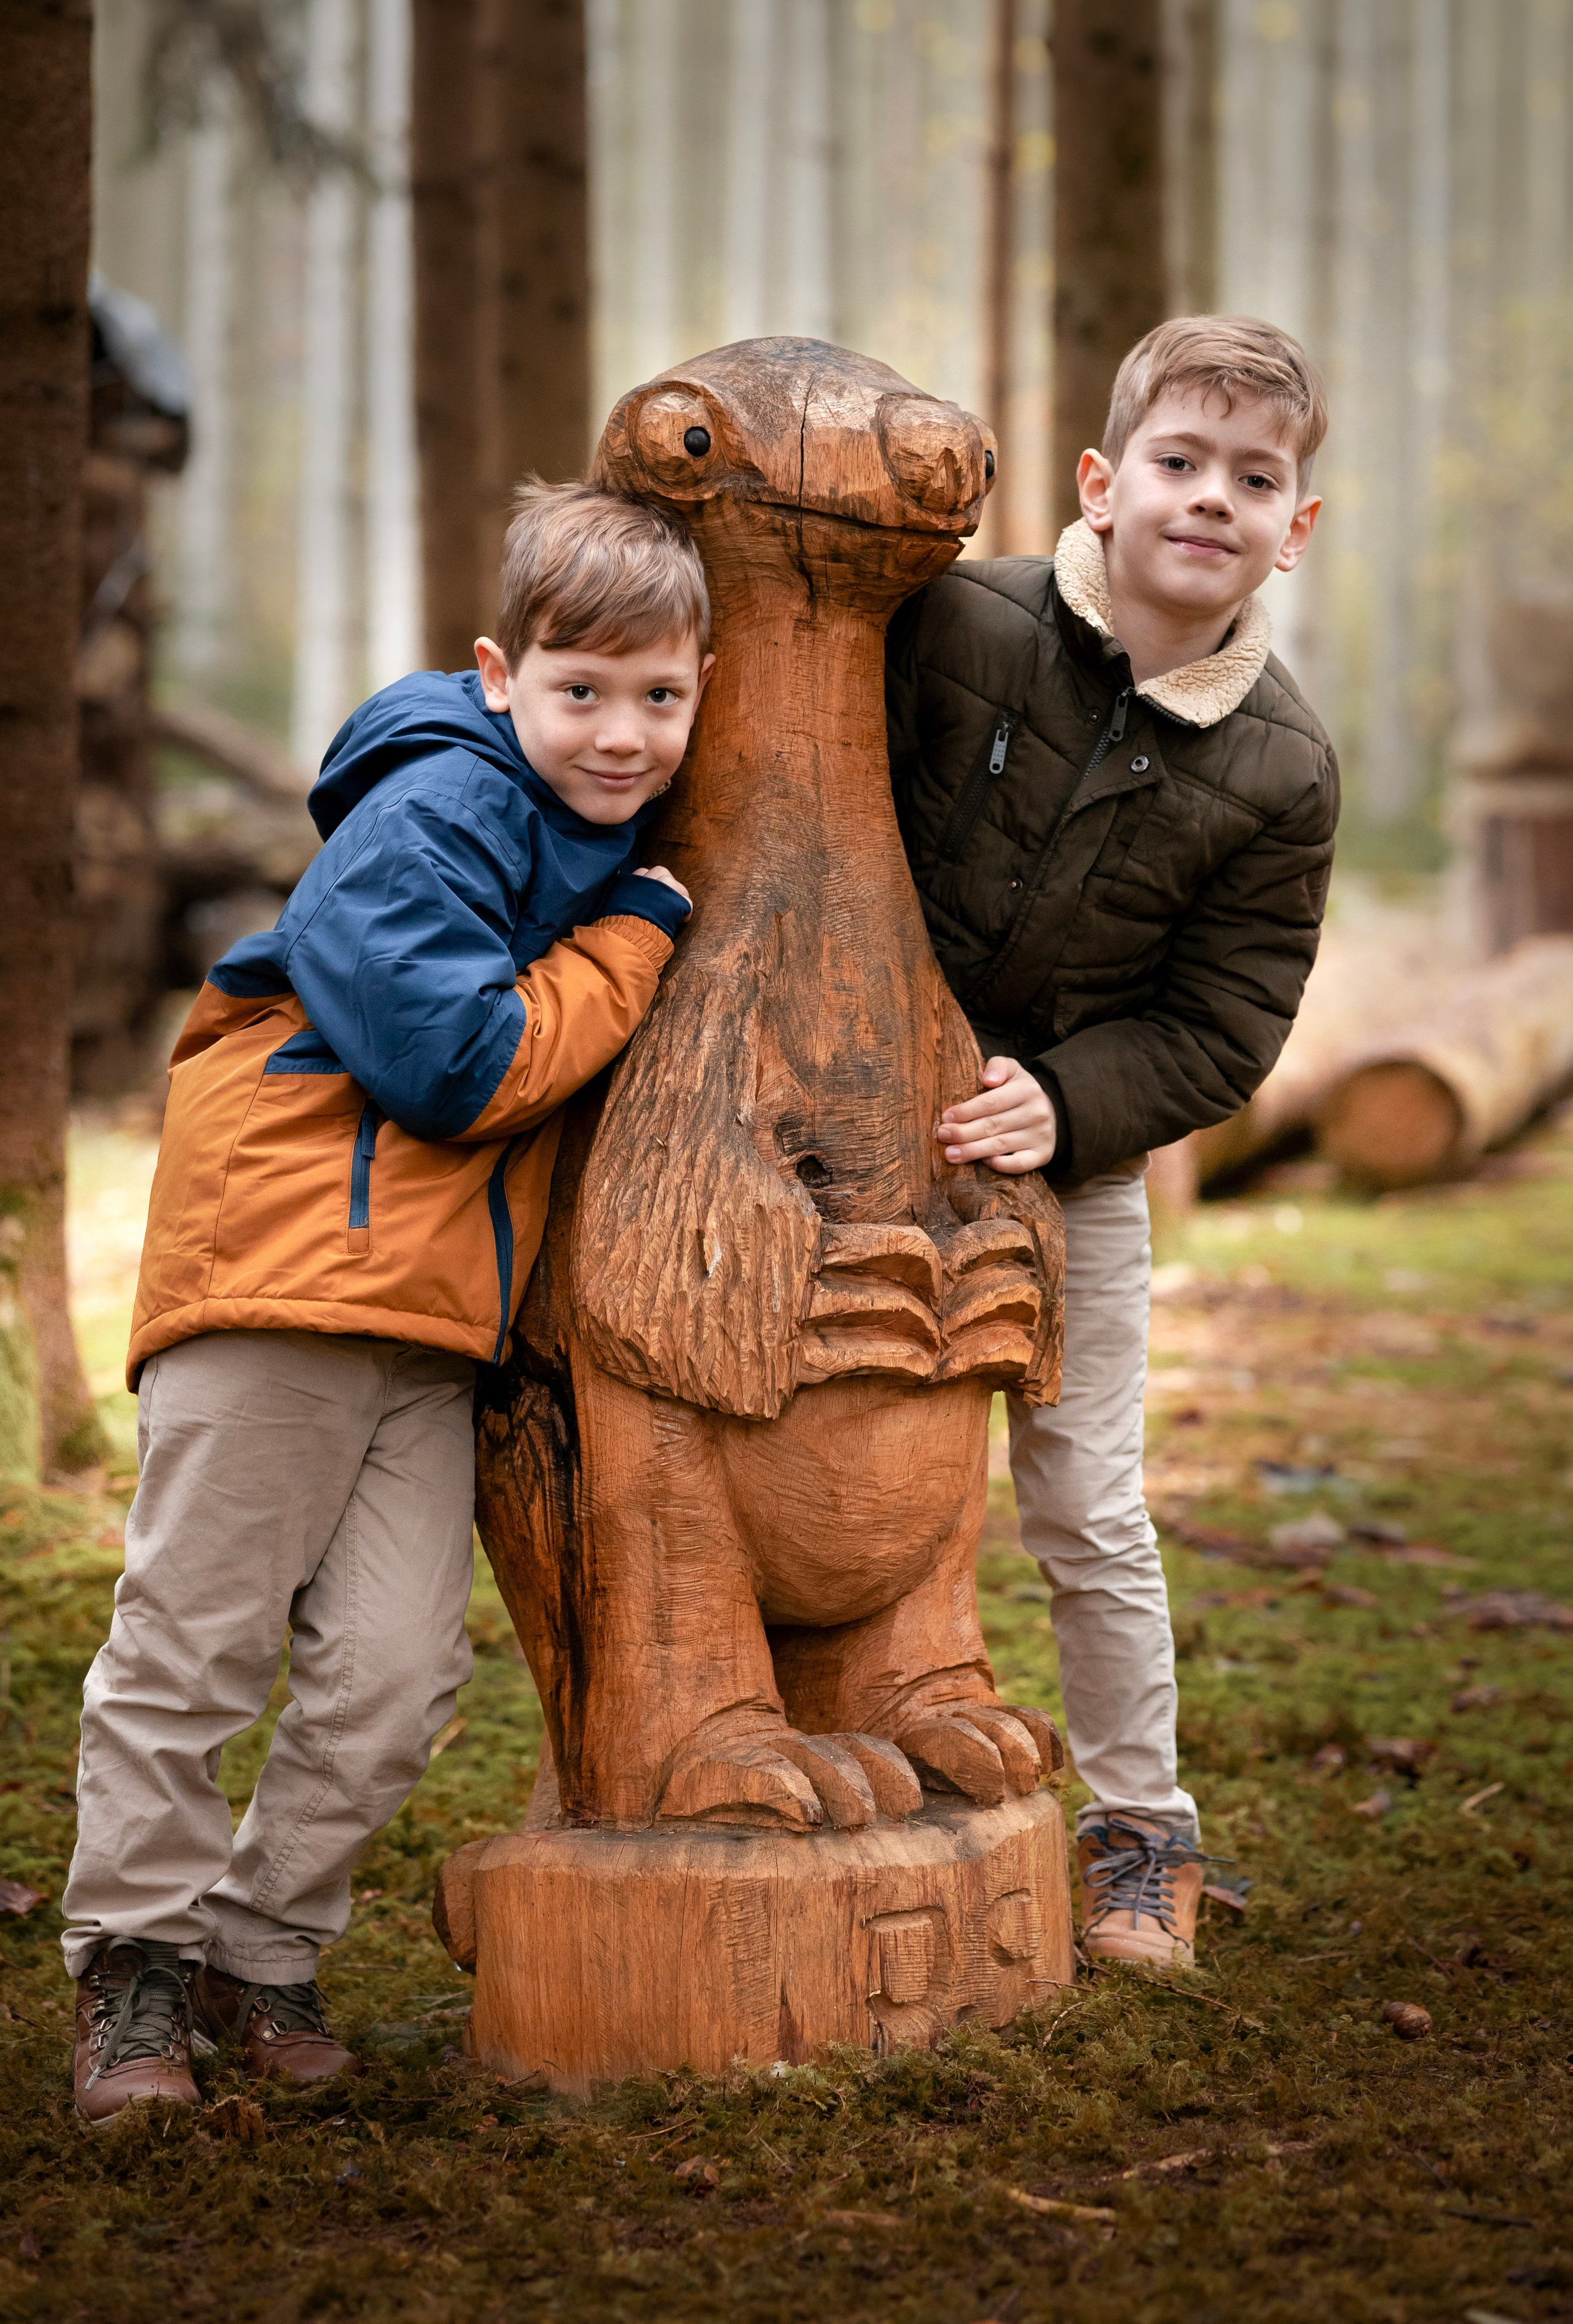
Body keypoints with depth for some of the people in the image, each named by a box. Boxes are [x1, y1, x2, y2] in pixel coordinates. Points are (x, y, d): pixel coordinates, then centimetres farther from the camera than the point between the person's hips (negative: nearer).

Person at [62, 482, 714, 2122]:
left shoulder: (613, 836, 13)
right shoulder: (432, 815, -14)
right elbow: (461, 1065, -21)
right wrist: (638, 942, -11)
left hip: (433, 1309, 7)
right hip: (284, 1253, -7)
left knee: (394, 1673, 2)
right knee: (194, 1641, 2)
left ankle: (262, 1946, 19)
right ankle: (134, 1956, 17)